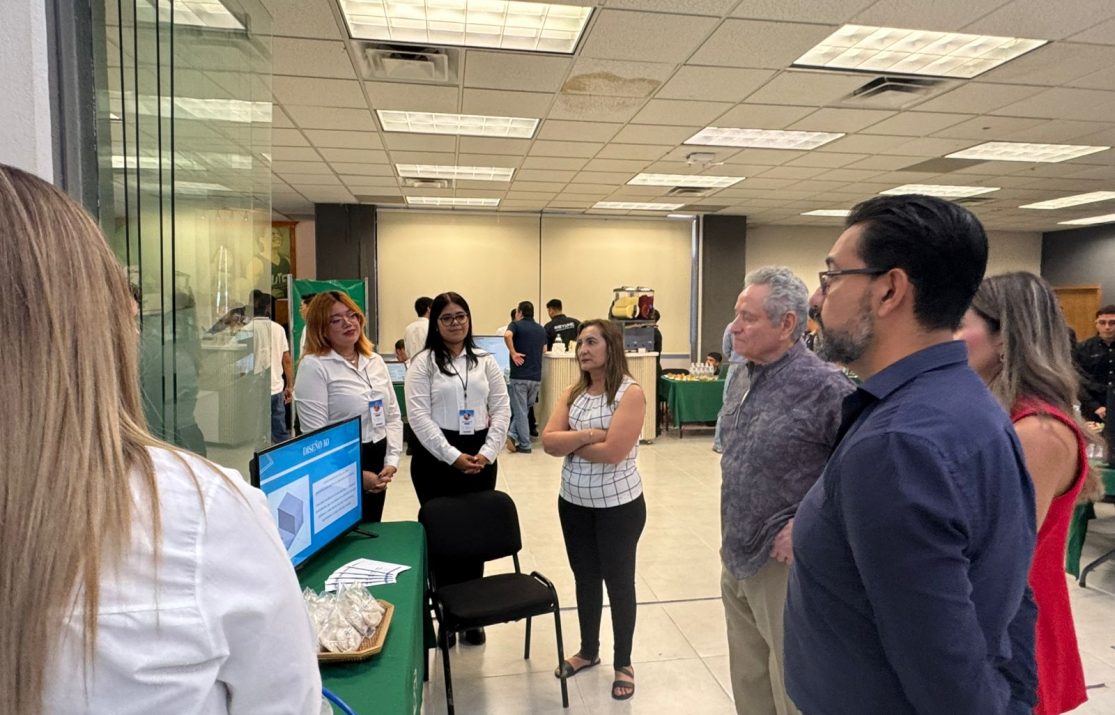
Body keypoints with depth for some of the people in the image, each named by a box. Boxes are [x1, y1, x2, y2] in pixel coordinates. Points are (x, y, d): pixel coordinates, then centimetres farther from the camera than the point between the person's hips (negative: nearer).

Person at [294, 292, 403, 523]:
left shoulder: (375, 361, 9)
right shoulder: (313, 366, -10)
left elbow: (394, 415, 11)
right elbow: (315, 433, -16)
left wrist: (391, 461, -2)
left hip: (377, 463, 6)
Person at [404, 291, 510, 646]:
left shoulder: (485, 361, 9)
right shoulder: (423, 363, -2)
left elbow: (502, 408, 5)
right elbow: (418, 416, -11)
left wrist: (487, 453, -8)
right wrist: (453, 456, -17)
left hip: (480, 457, 3)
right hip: (436, 458, -3)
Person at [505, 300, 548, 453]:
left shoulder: (516, 325, -3)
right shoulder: (541, 329, 13)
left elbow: (507, 335, -25)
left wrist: (513, 353, -16)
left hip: (519, 376, -4)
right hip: (536, 376, 4)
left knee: (520, 411, 2)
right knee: (525, 409, 17)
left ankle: (525, 445, 2)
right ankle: (514, 435, 3)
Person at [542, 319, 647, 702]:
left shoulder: (631, 393, -16)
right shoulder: (572, 393, 3)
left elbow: (613, 452, -25)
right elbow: (548, 442, -7)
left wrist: (569, 443, -12)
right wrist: (588, 434, -21)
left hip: (618, 505, -5)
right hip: (574, 503, 6)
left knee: (619, 581, 11)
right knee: (585, 579, 20)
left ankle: (623, 663, 31)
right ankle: (588, 651, 41)